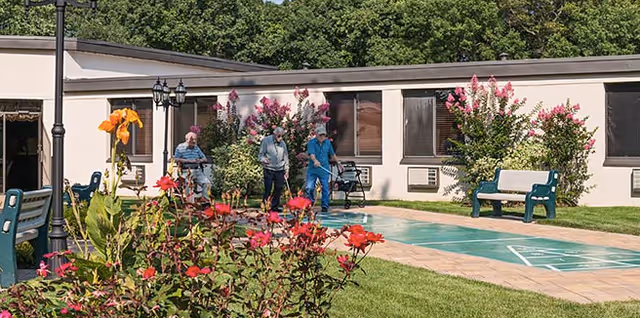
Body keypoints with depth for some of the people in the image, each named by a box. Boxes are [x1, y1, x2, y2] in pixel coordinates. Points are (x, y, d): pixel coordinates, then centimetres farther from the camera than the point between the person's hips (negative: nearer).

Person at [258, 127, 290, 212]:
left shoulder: (283, 143, 11)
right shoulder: (266, 141, -3)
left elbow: (285, 157, 17)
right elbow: (260, 154, 0)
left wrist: (286, 170, 14)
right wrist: (263, 160, -22)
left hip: (280, 170, 4)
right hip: (269, 169, -4)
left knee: (278, 189, 3)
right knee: (268, 189, -7)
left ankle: (275, 206, 14)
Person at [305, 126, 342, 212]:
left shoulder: (327, 142, 8)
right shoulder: (311, 143, -6)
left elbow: (332, 154, 22)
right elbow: (311, 154, -23)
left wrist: (338, 163, 27)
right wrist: (315, 161, -42)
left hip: (324, 169, 3)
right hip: (312, 169, -3)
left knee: (325, 189, 0)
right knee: (309, 188, -7)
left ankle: (325, 206, 11)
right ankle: (311, 201, 22)